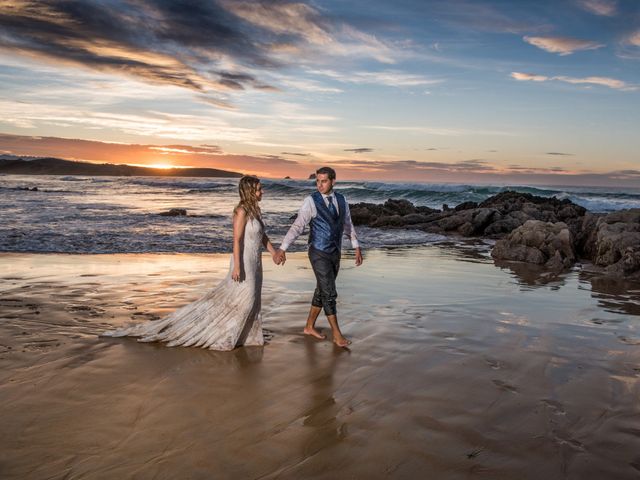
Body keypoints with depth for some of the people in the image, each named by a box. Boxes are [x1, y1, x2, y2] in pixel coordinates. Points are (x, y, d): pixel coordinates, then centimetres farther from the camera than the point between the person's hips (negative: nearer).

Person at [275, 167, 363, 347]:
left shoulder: (341, 200, 3)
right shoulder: (311, 201, -14)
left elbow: (348, 224, 14)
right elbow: (297, 226, -19)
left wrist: (357, 247, 14)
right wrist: (282, 249, -28)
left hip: (335, 254, 6)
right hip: (319, 254, -6)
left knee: (322, 292, 15)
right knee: (330, 293, -6)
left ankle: (309, 326, 31)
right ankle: (337, 334, 6)